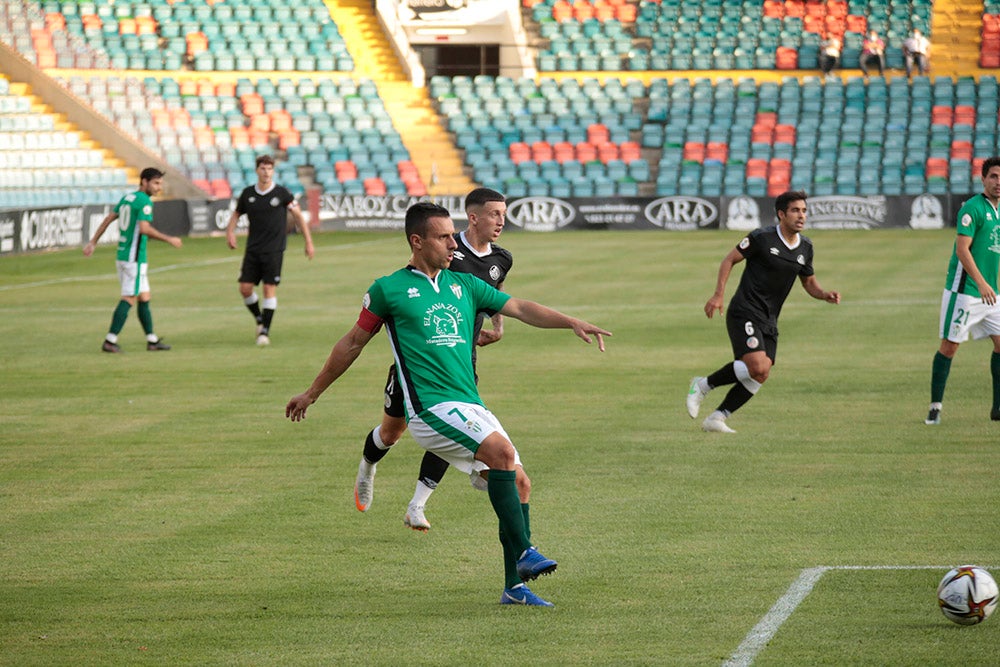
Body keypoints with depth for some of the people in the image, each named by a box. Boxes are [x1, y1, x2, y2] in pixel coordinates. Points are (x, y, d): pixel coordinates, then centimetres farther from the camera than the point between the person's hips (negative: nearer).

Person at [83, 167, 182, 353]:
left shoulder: (127, 198, 14)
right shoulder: (144, 201, -13)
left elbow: (108, 219, 15)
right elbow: (144, 229, -24)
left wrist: (93, 242, 18)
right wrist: (169, 239, -16)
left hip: (122, 255, 9)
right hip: (135, 258, -9)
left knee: (144, 298, 13)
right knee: (129, 299, -7)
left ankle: (152, 340, 17)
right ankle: (110, 341, -10)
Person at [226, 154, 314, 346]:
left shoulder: (282, 193, -5)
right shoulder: (248, 194, 3)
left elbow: (298, 215, 2)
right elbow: (236, 213, 18)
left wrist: (308, 241, 0)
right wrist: (230, 231, -1)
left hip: (274, 249, -3)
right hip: (253, 250, 3)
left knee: (269, 289, -9)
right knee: (245, 288, -3)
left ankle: (265, 331, -1)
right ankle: (260, 320, 22)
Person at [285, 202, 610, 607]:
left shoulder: (464, 285, 17)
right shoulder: (389, 290, 3)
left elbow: (520, 309, 10)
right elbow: (353, 343, 13)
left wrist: (571, 322, -6)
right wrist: (312, 393, 19)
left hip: (471, 408, 7)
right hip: (431, 407, -7)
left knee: (516, 483, -1)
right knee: (502, 450, -27)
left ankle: (515, 586, 6)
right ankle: (523, 552, -25)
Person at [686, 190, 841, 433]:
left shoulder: (805, 247, 9)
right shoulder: (762, 238, -10)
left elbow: (809, 281, 21)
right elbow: (729, 260, -2)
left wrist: (825, 295, -1)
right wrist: (718, 295, -11)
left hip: (769, 321, 7)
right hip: (744, 313, -7)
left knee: (760, 376, -2)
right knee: (757, 366, -22)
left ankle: (717, 418, 7)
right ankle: (704, 385, -3)